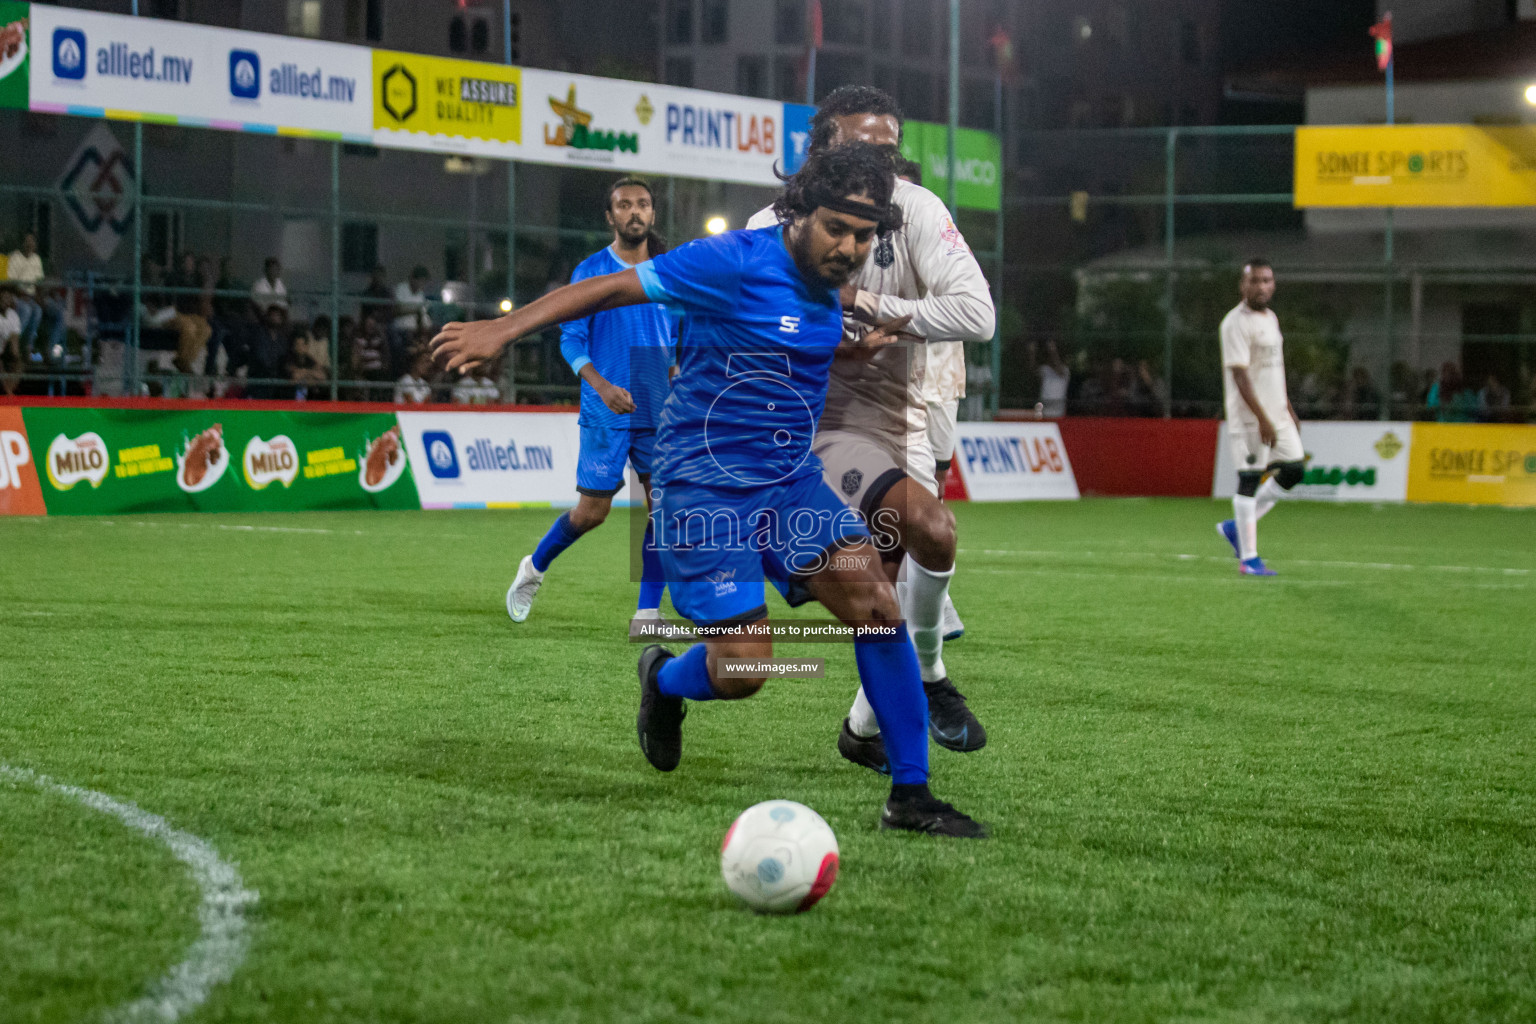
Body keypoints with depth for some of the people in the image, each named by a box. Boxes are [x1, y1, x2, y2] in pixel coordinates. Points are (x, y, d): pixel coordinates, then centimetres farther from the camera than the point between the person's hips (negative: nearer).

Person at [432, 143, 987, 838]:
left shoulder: (825, 288, 8)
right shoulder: (736, 262, -15)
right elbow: (611, 288, -14)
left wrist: (860, 348, 13)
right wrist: (503, 330, -20)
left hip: (791, 482, 7)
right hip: (704, 488, -7)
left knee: (878, 608, -12)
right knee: (741, 671, -11)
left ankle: (910, 795, -2)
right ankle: (664, 680, 27)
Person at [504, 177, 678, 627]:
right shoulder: (590, 271, -2)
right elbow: (571, 338, -5)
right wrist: (601, 385, -20)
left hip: (660, 412, 3)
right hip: (606, 415, -3)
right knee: (592, 511, 1)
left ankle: (648, 612, 1)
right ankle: (534, 568, 28)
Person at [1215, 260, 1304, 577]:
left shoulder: (1271, 318, 15)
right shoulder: (1236, 323, -13)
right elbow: (1239, 374, -20)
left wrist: (1288, 408, 23)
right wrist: (1262, 419, -25)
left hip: (1276, 413, 9)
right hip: (1249, 416, -9)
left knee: (1294, 470, 8)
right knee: (1249, 479, -6)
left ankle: (1237, 526, 18)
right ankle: (1249, 558, -2)